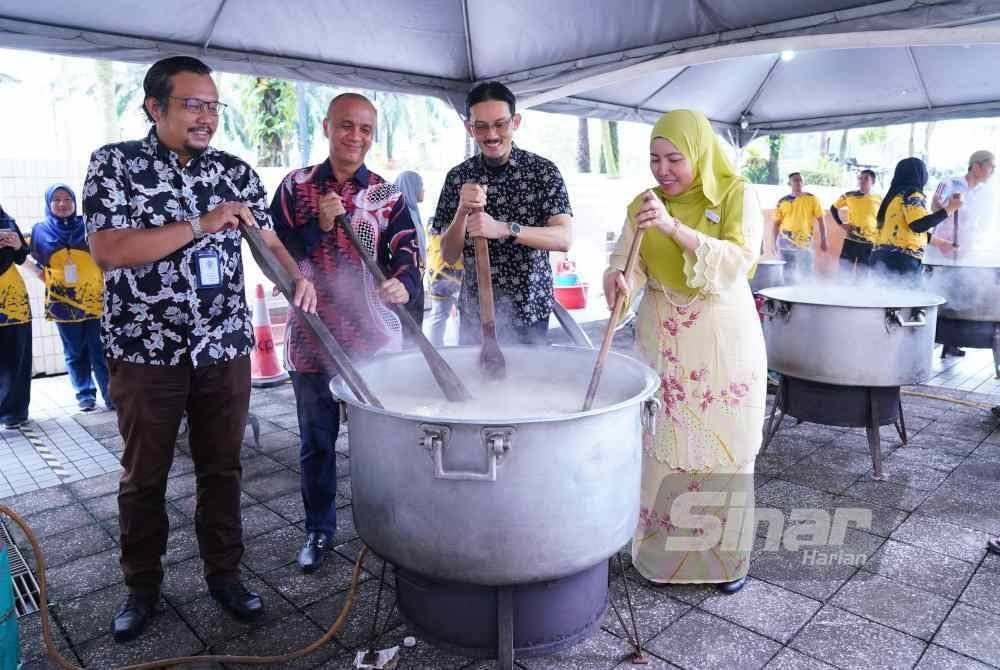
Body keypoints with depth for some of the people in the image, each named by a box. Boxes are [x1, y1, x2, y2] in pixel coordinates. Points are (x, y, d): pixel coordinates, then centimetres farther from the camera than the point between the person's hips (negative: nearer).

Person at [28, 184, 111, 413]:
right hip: (63, 302, 2)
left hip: (94, 299, -2)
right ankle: (85, 395, 19)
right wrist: (48, 280, 1)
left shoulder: (88, 226, 1)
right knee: (75, 352, 9)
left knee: (100, 351, -4)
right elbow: (36, 264, 16)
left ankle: (111, 394, 2)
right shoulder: (41, 230, 6)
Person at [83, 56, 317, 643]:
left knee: (223, 468, 11)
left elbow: (269, 240, 5)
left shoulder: (235, 172, 6)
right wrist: (201, 225, -19)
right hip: (145, 349, -2)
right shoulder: (115, 163, -3)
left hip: (226, 347, 3)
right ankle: (142, 585, 31)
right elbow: (106, 250, -14)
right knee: (144, 475, 12)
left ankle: (225, 573, 28)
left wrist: (298, 277, -16)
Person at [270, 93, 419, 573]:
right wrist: (319, 225, -16)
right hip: (311, 334, 0)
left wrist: (403, 284, -29)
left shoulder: (389, 195, 3)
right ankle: (319, 529, 32)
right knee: (316, 441, 13)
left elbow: (407, 255, -7)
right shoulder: (295, 185, 3)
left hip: (375, 336, 0)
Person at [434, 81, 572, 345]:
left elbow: (565, 239, -15)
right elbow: (449, 255, -1)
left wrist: (503, 229, -28)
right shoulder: (458, 177, 0)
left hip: (530, 311, -1)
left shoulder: (543, 170, -5)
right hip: (475, 311, 2)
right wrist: (463, 211, -19)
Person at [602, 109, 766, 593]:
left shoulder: (736, 195, -5)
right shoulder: (644, 203, 4)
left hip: (722, 340, -2)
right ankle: (660, 551, 22)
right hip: (661, 337, 2)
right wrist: (617, 275, -28)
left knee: (723, 449, 5)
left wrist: (675, 227, -29)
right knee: (660, 446, 4)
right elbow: (628, 259, -4)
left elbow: (737, 263, -18)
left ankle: (726, 556, 24)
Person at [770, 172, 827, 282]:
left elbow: (820, 220, 3)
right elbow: (776, 223, 7)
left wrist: (823, 240, -2)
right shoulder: (782, 202, 3)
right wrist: (774, 243, 3)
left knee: (806, 273, 0)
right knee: (788, 273, 8)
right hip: (786, 242, 1)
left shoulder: (812, 199, 1)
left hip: (805, 242, -1)